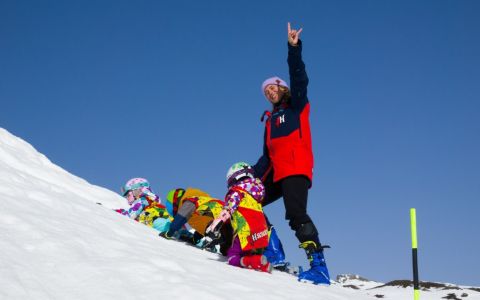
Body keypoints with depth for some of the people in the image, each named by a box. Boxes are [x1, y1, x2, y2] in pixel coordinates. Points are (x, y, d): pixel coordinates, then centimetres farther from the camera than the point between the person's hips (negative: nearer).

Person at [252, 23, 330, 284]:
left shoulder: (297, 106, 8)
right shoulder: (271, 120, 26)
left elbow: (299, 79, -8)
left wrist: (294, 49, -16)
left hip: (296, 170, -9)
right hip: (277, 174, 9)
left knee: (296, 215, -24)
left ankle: (319, 268, -30)